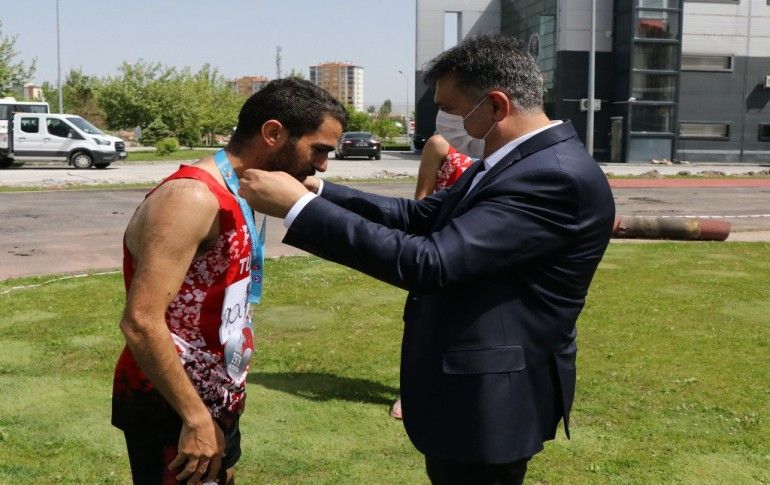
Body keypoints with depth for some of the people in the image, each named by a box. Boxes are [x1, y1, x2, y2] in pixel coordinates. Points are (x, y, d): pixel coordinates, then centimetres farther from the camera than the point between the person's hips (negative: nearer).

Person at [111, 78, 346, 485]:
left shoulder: (232, 197, 9)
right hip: (174, 413, -9)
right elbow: (141, 322, -26)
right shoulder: (192, 198, -21)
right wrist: (196, 418, -23)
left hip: (215, 405, 9)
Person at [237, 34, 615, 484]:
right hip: (470, 387, 10)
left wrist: (298, 208, -27)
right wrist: (316, 189, -1)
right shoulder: (515, 160, 7)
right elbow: (418, 217, 9)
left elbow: (429, 262, -31)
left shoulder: (557, 177, -25)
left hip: (490, 397, -10)